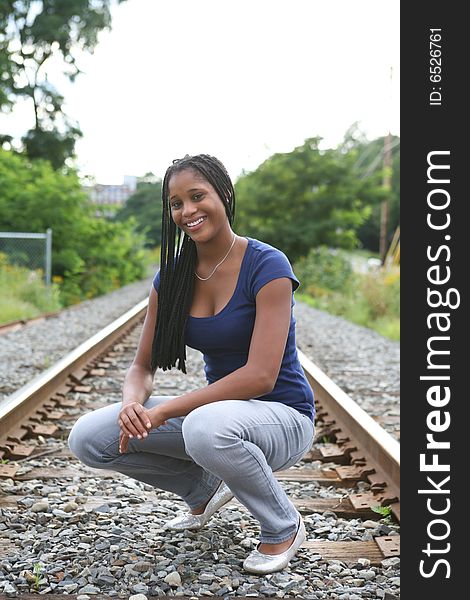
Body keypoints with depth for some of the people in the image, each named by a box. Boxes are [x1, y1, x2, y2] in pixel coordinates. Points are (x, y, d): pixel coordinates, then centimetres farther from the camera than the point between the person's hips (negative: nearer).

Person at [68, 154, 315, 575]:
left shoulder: (267, 265, -17)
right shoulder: (173, 275, 1)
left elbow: (260, 375, -26)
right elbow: (143, 366, 5)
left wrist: (163, 412, -26)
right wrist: (133, 403, -20)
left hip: (282, 416, -6)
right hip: (218, 410, 6)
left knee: (206, 426, -40)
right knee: (89, 437, -10)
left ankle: (284, 526, -9)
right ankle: (207, 487, 13)